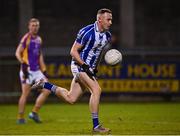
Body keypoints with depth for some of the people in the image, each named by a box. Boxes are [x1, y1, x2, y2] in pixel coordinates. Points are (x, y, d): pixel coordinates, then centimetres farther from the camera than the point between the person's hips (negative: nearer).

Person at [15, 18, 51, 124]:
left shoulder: (39, 39, 15)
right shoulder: (26, 38, -7)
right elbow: (18, 53, -11)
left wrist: (44, 70, 20)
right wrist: (23, 64, -25)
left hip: (37, 71, 7)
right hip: (28, 71, -7)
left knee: (47, 90, -2)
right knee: (25, 94, -5)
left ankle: (34, 113, 6)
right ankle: (20, 117, 5)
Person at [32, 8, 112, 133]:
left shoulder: (107, 36, 5)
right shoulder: (86, 32, -19)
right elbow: (73, 51, -16)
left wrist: (95, 68, 14)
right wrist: (85, 66, -23)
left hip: (90, 68, 8)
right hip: (79, 66, -8)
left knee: (71, 98, 8)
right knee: (96, 90, -22)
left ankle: (44, 85, 26)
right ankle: (96, 125, -17)